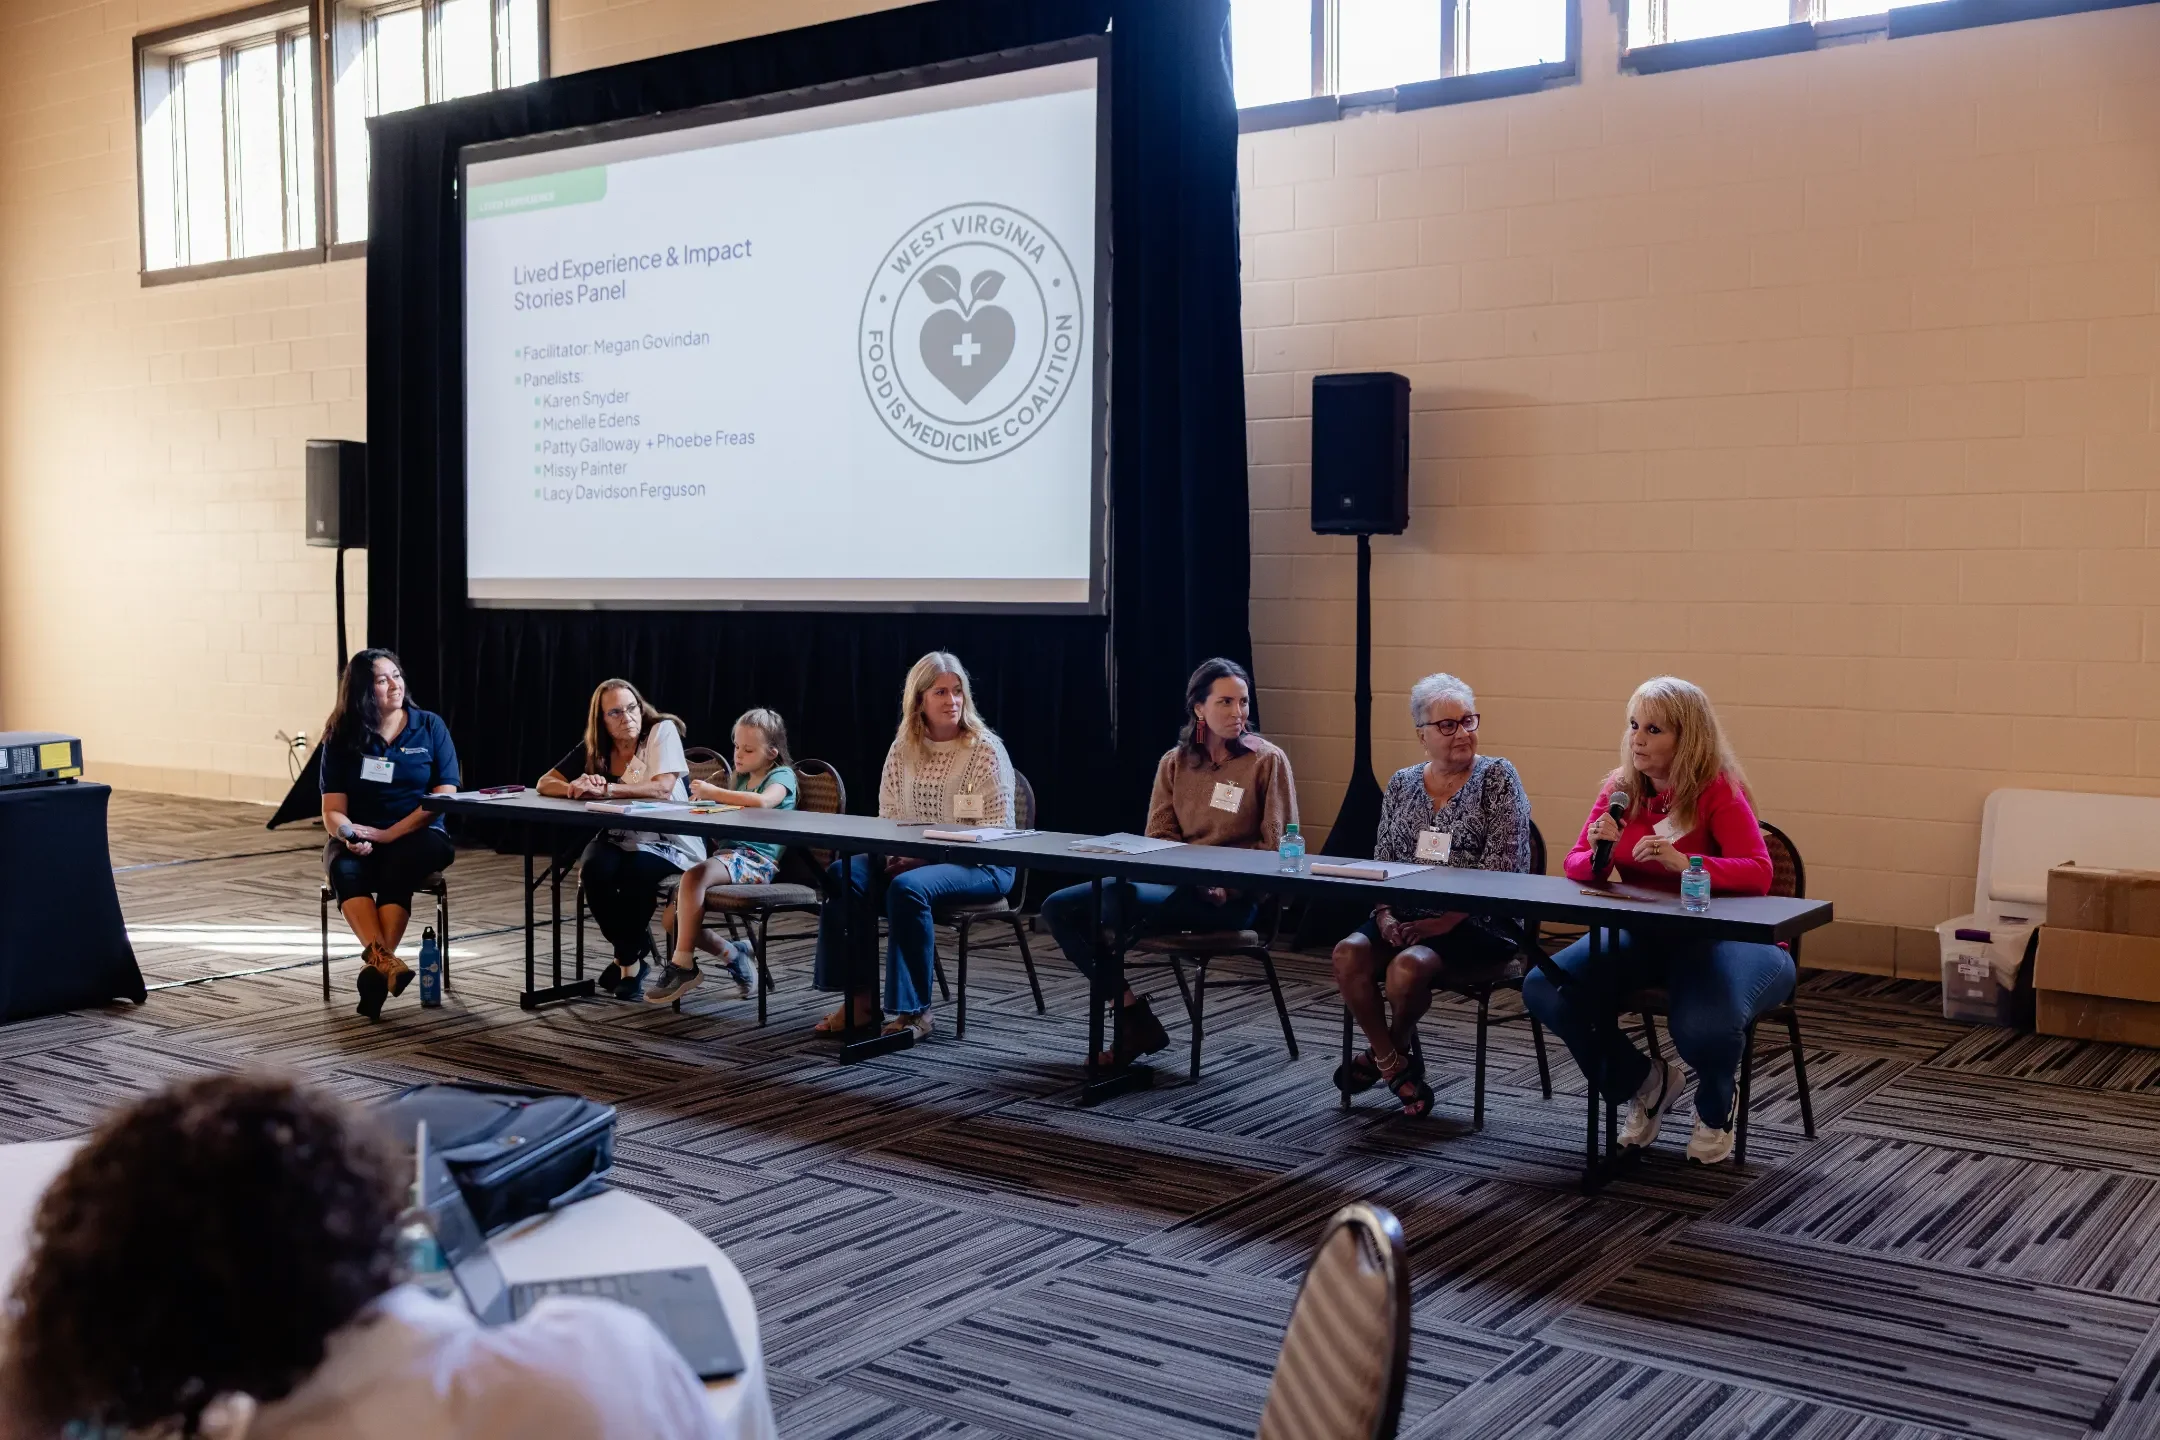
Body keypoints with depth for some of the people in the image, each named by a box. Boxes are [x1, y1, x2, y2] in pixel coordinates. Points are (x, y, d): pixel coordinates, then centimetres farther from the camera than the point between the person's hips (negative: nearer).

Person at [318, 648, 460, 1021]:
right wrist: (349, 835, -24)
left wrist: (389, 833, -15)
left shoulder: (430, 727, 2)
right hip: (359, 839, 1)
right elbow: (333, 810, 0)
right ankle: (384, 961, -51)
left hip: (418, 835, -1)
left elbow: (445, 796, -5)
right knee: (345, 872, -33)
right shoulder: (342, 738, 4)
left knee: (398, 870, -35)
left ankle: (374, 965, -42)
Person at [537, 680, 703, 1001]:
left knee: (637, 871, -35)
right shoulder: (594, 749, 4)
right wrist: (575, 789, -21)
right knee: (595, 869, -28)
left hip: (669, 843, -4)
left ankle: (629, 958, -10)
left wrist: (604, 789, -29)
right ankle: (634, 948, -4)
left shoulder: (662, 731, -10)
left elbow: (663, 788, -24)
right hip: (620, 839, 4)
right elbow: (544, 784, 2)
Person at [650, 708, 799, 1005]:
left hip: (756, 860, -9)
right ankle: (732, 954, 10)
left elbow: (763, 802, -24)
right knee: (671, 919, -4)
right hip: (727, 853, 9)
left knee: (693, 877, -35)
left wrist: (715, 793, -18)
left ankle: (683, 964, -27)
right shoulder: (741, 779, 23)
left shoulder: (782, 776, -1)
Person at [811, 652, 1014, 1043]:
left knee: (908, 887, -34)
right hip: (909, 860, 6)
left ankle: (914, 1011, -23)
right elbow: (886, 816, 15)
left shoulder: (986, 749, -7)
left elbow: (997, 830, -11)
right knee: (844, 875, -19)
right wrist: (894, 853, -8)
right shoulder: (903, 749, 8)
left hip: (978, 866, -5)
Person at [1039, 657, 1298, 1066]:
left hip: (1231, 898, -6)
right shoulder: (1174, 762, 11)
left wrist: (1227, 883, -16)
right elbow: (1156, 837, 9)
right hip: (1174, 882, 6)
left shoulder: (1268, 761, -2)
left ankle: (1132, 1020, -10)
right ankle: (1133, 1017, -4)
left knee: (1116, 896, -31)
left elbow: (1278, 846, -4)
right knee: (1058, 908, -7)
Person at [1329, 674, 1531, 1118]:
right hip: (1408, 916, 5)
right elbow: (1381, 861, 14)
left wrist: (1447, 919, -19)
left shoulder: (1496, 777, -1)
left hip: (1478, 923, -4)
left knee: (1408, 965, -32)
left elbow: (1503, 865, -10)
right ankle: (1396, 1065, -7)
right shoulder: (1401, 783, 14)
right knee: (1349, 953, -25)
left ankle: (1385, 1054, 0)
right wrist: (1384, 914, -7)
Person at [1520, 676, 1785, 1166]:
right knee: (1543, 990, -18)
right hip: (1643, 936, 6)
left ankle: (1715, 1107, 6)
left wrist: (1684, 863, -35)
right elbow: (1576, 866, 5)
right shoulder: (1620, 789, 4)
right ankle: (1645, 1084, 10)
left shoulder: (1718, 791, -12)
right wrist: (1597, 855, -19)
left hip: (1718, 937, -5)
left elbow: (1758, 874, -21)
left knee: (1704, 1030, -37)